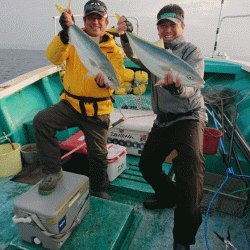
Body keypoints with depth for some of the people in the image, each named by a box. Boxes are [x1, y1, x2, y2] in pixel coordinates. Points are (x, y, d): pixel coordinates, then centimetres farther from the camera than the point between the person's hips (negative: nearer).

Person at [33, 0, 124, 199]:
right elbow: (54, 58, -15)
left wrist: (106, 80, -38)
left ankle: (99, 189, 36)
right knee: (41, 120, -25)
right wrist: (66, 33, -30)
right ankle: (53, 171, -4)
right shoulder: (74, 40, 3)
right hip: (71, 104, 1)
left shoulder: (113, 50, 2)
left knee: (98, 154, 7)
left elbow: (117, 76, -14)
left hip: (98, 111, 0)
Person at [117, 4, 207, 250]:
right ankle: (168, 196, 40)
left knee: (189, 171, -23)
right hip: (162, 121, 7)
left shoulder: (192, 52, -5)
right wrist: (126, 36, -23)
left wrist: (177, 86, -44)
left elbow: (192, 88, -21)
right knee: (147, 165, 13)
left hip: (187, 119, -6)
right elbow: (135, 55, -4)